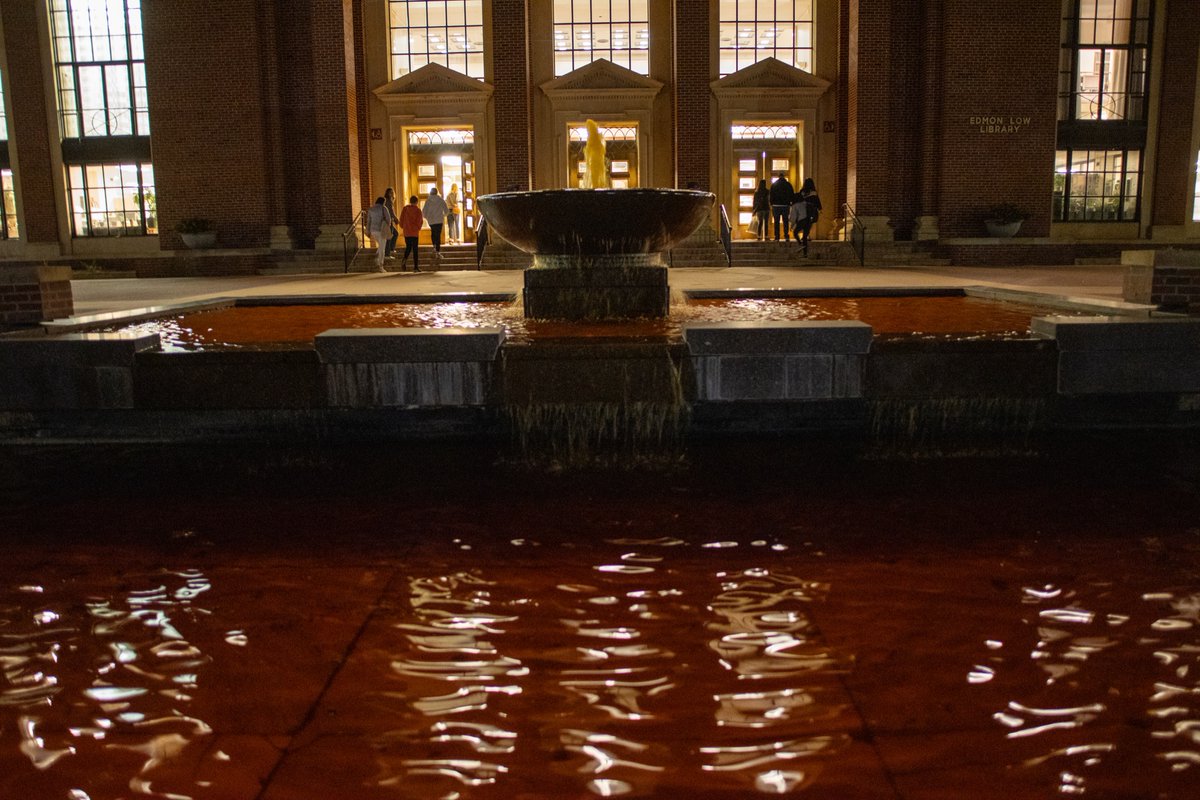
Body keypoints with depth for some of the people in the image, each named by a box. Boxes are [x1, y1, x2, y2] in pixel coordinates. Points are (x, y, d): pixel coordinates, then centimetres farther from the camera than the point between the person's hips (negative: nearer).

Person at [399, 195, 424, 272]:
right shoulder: (417, 210, -6)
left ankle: (404, 260, -9)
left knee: (408, 247, 17)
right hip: (414, 232, -3)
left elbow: (401, 219, 3)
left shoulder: (405, 208, 2)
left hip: (406, 231, 3)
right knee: (415, 248, 2)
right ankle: (416, 267, 0)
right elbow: (420, 220, -8)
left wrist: (402, 227, 19)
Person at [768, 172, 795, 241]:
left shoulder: (773, 185, 2)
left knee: (776, 222, 3)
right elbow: (792, 196, 0)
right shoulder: (788, 184, 0)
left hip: (776, 205, 0)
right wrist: (792, 204, 8)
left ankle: (777, 237, -1)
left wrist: (771, 205, 8)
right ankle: (786, 236, -3)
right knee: (785, 221, 6)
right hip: (785, 205, 0)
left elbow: (771, 196, 3)